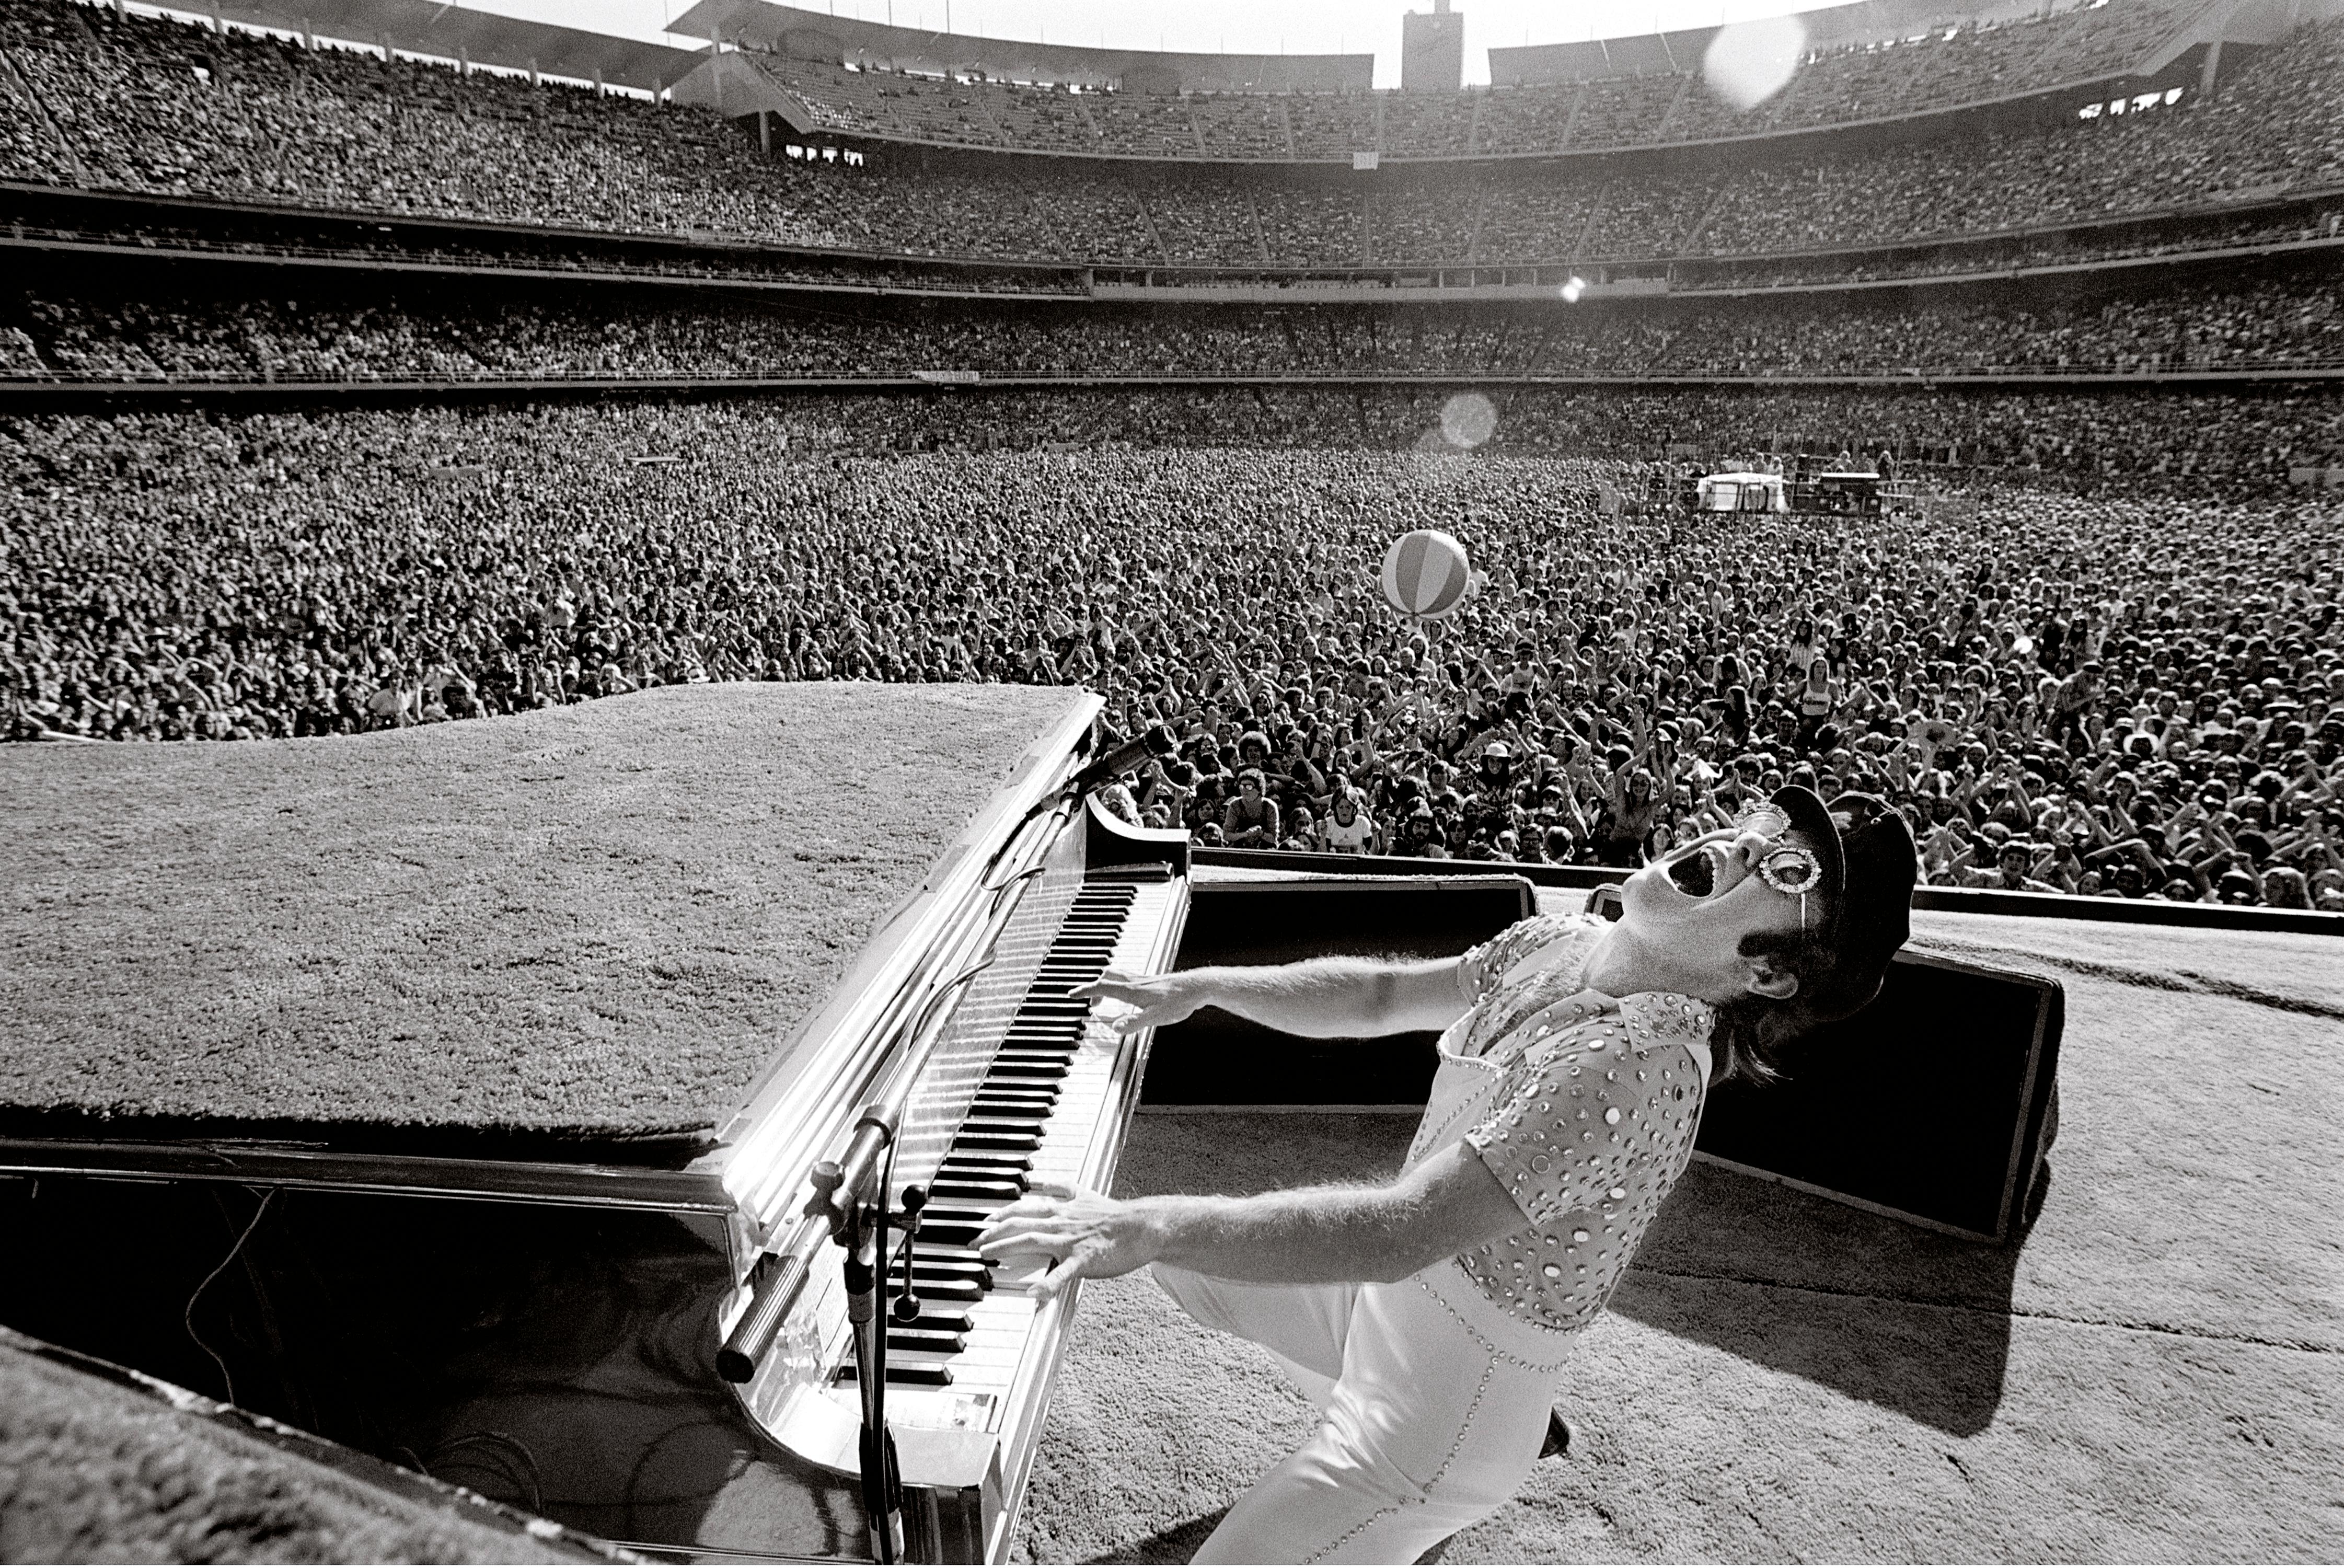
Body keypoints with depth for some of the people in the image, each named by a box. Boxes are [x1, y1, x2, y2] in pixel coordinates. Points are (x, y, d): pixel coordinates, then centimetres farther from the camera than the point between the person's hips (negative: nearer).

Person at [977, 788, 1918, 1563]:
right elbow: (1380, 995, 7)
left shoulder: (1643, 1062, -32)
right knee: (1184, 1263, 20)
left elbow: (1395, 1235, -38)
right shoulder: (1557, 946, -6)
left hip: (1454, 1393, -7)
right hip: (1400, 1290, 8)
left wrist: (1145, 1227, -40)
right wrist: (1199, 989, -3)